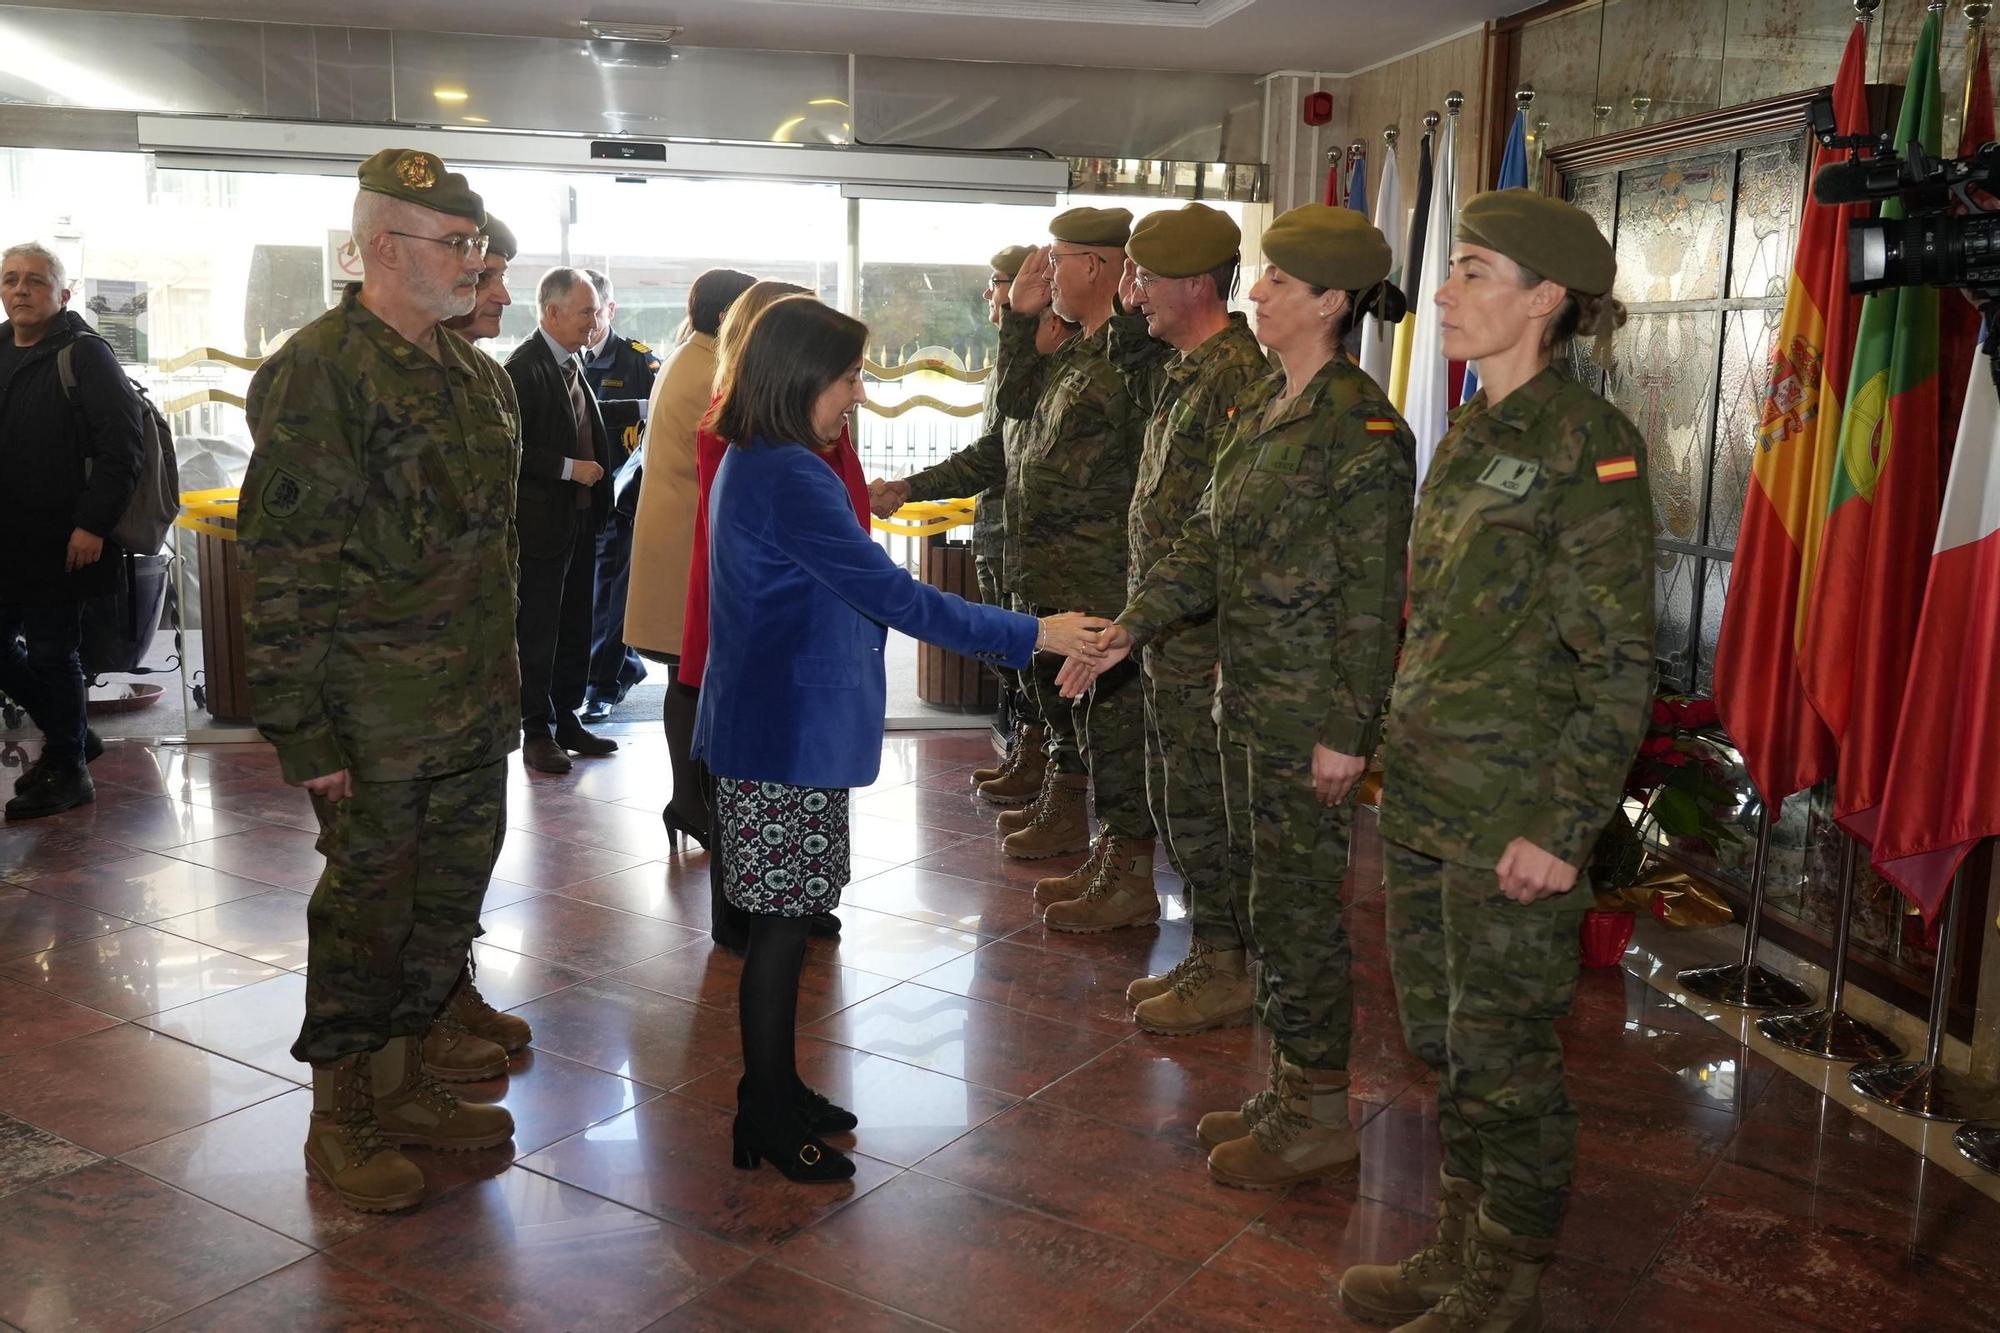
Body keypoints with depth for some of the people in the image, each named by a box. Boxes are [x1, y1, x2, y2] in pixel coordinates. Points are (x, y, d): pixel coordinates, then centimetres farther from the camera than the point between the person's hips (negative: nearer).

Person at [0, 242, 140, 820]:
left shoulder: (83, 355, -6)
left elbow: (120, 445, -14)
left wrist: (92, 524, -19)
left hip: (58, 543, -7)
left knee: (52, 653, 0)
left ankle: (67, 768, 15)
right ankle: (71, 733, 31)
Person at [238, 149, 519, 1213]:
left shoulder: (476, 374, 13)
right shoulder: (318, 371, -14)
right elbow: (282, 562, -17)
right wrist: (303, 726, -19)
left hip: (473, 706, 8)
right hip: (375, 717, -8)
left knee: (446, 898, 16)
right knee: (366, 906, 4)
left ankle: (402, 1083, 33)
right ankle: (338, 1119, 22)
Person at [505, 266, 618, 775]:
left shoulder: (573, 364, 12)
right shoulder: (525, 368, -14)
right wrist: (568, 468, -20)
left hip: (581, 518, 8)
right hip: (543, 522, -8)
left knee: (574, 627, 14)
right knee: (538, 632, 1)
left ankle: (566, 719, 24)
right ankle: (537, 732, 10)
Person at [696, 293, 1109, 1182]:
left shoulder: (753, 466, 12)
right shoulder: (791, 479, -21)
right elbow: (891, 594, -24)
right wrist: (1030, 635, -20)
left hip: (779, 727, 10)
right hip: (787, 736, -10)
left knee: (785, 921, 17)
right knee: (781, 926, 1)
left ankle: (774, 1092, 30)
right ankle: (767, 1123, 15)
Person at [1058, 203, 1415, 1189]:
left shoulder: (1363, 426, -15)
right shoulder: (1262, 407, 11)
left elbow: (1371, 596, -17)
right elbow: (1208, 538, 13)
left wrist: (1348, 731, -18)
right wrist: (1129, 628, 4)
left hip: (1310, 710, -9)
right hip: (1247, 698, 9)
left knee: (1295, 903, 1)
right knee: (1257, 889, 16)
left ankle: (1321, 1120, 17)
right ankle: (1290, 1088, 31)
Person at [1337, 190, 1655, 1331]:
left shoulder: (1589, 447, -14)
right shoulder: (1470, 438, 10)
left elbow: (1619, 666, -16)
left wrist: (1564, 826, -17)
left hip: (1512, 819, -8)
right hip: (1423, 799, 8)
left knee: (1505, 1062, 6)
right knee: (1444, 1047, 18)